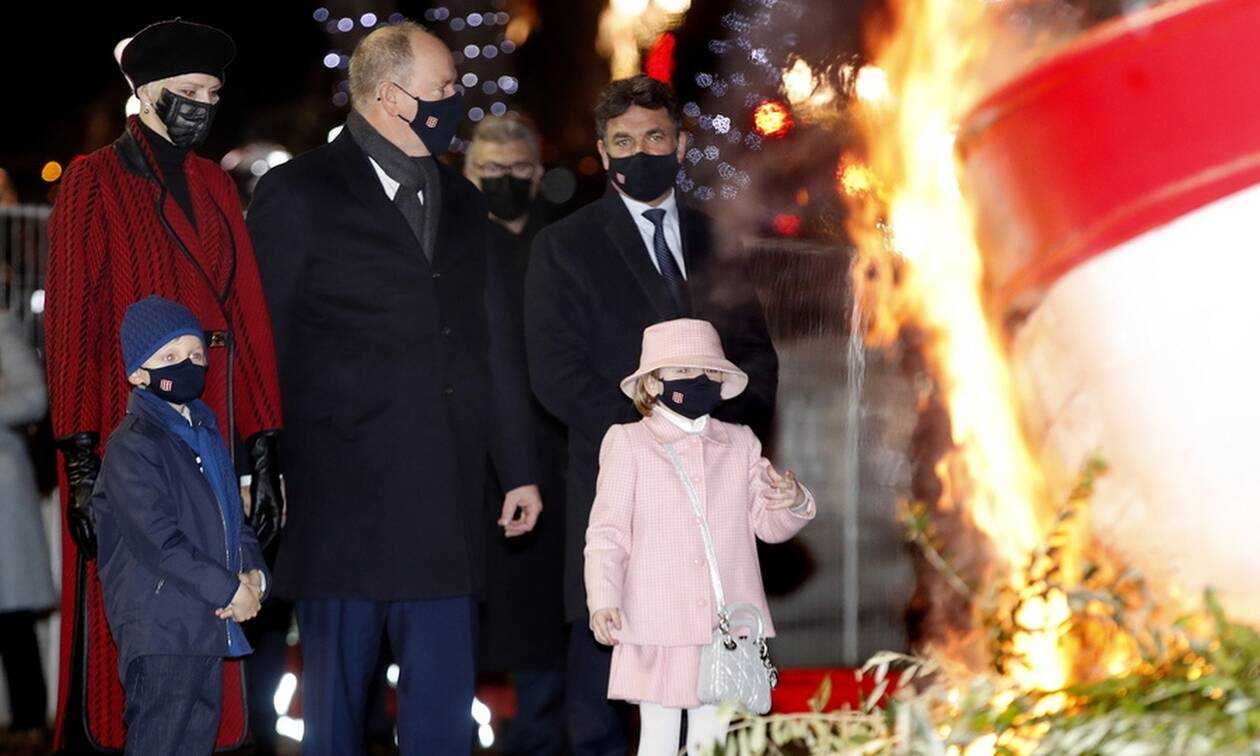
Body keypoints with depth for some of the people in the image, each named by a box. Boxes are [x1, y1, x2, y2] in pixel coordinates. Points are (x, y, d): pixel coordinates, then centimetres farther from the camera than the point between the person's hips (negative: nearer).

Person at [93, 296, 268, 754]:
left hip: (210, 630, 9)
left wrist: (253, 573, -1)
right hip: (159, 630, -9)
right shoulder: (131, 446, -12)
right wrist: (229, 591, -16)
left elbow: (234, 515, 20)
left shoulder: (207, 435, 16)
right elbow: (158, 541, -19)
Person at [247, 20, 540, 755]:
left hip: (444, 497, 5)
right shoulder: (297, 195, -1)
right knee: (336, 694, 3)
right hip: (340, 494, -5)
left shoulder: (462, 201, 17)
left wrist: (519, 468, 16)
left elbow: (495, 343, 19)